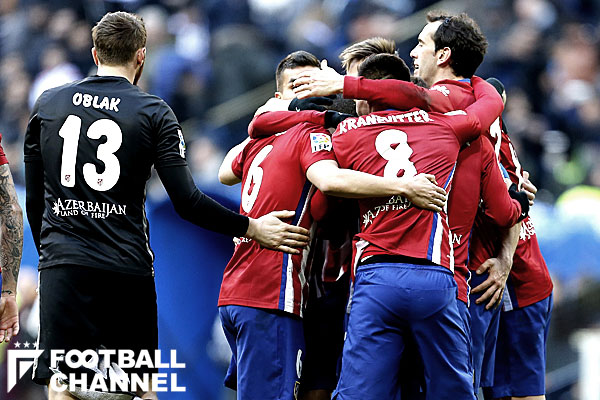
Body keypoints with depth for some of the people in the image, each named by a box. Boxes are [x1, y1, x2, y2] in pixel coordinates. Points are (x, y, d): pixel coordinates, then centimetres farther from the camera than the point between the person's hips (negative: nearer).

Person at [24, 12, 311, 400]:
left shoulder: (47, 104, 9)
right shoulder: (154, 113, 1)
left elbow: (34, 198, 14)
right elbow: (187, 201, -5)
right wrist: (253, 228, 4)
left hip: (63, 266, 1)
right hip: (128, 266, -1)